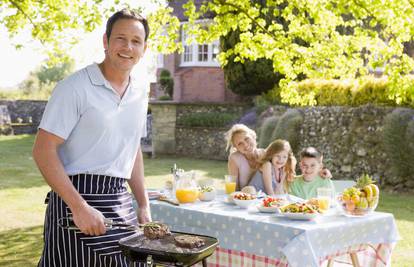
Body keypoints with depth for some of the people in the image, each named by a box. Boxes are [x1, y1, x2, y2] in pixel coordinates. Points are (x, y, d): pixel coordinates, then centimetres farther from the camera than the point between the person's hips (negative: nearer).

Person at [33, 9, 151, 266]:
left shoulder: (140, 95, 11)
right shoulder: (75, 88, -10)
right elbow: (43, 151, -14)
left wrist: (144, 206, 15)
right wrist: (80, 207, -20)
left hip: (121, 202, 6)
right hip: (77, 197, -6)